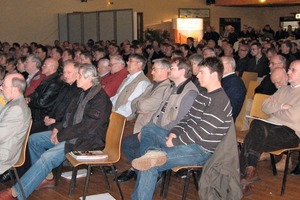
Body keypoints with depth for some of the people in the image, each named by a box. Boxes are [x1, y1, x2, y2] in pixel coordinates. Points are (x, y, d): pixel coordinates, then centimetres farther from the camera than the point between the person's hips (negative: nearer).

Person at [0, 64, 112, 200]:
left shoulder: (100, 98, -20)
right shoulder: (84, 93, 10)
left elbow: (86, 127, -24)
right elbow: (71, 115, 18)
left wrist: (61, 136, -17)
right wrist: (58, 128, 1)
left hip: (86, 141, -10)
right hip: (71, 133, 10)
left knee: (46, 158, -24)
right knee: (34, 139, 6)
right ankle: (44, 177, 11)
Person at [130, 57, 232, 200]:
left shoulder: (220, 100, -17)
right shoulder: (204, 96, 15)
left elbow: (202, 131, -22)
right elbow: (187, 119, 18)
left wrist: (175, 142, -15)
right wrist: (174, 132, 0)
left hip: (201, 150, -10)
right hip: (188, 141, 10)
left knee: (151, 165, -23)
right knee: (148, 130, 9)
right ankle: (153, 153, -16)